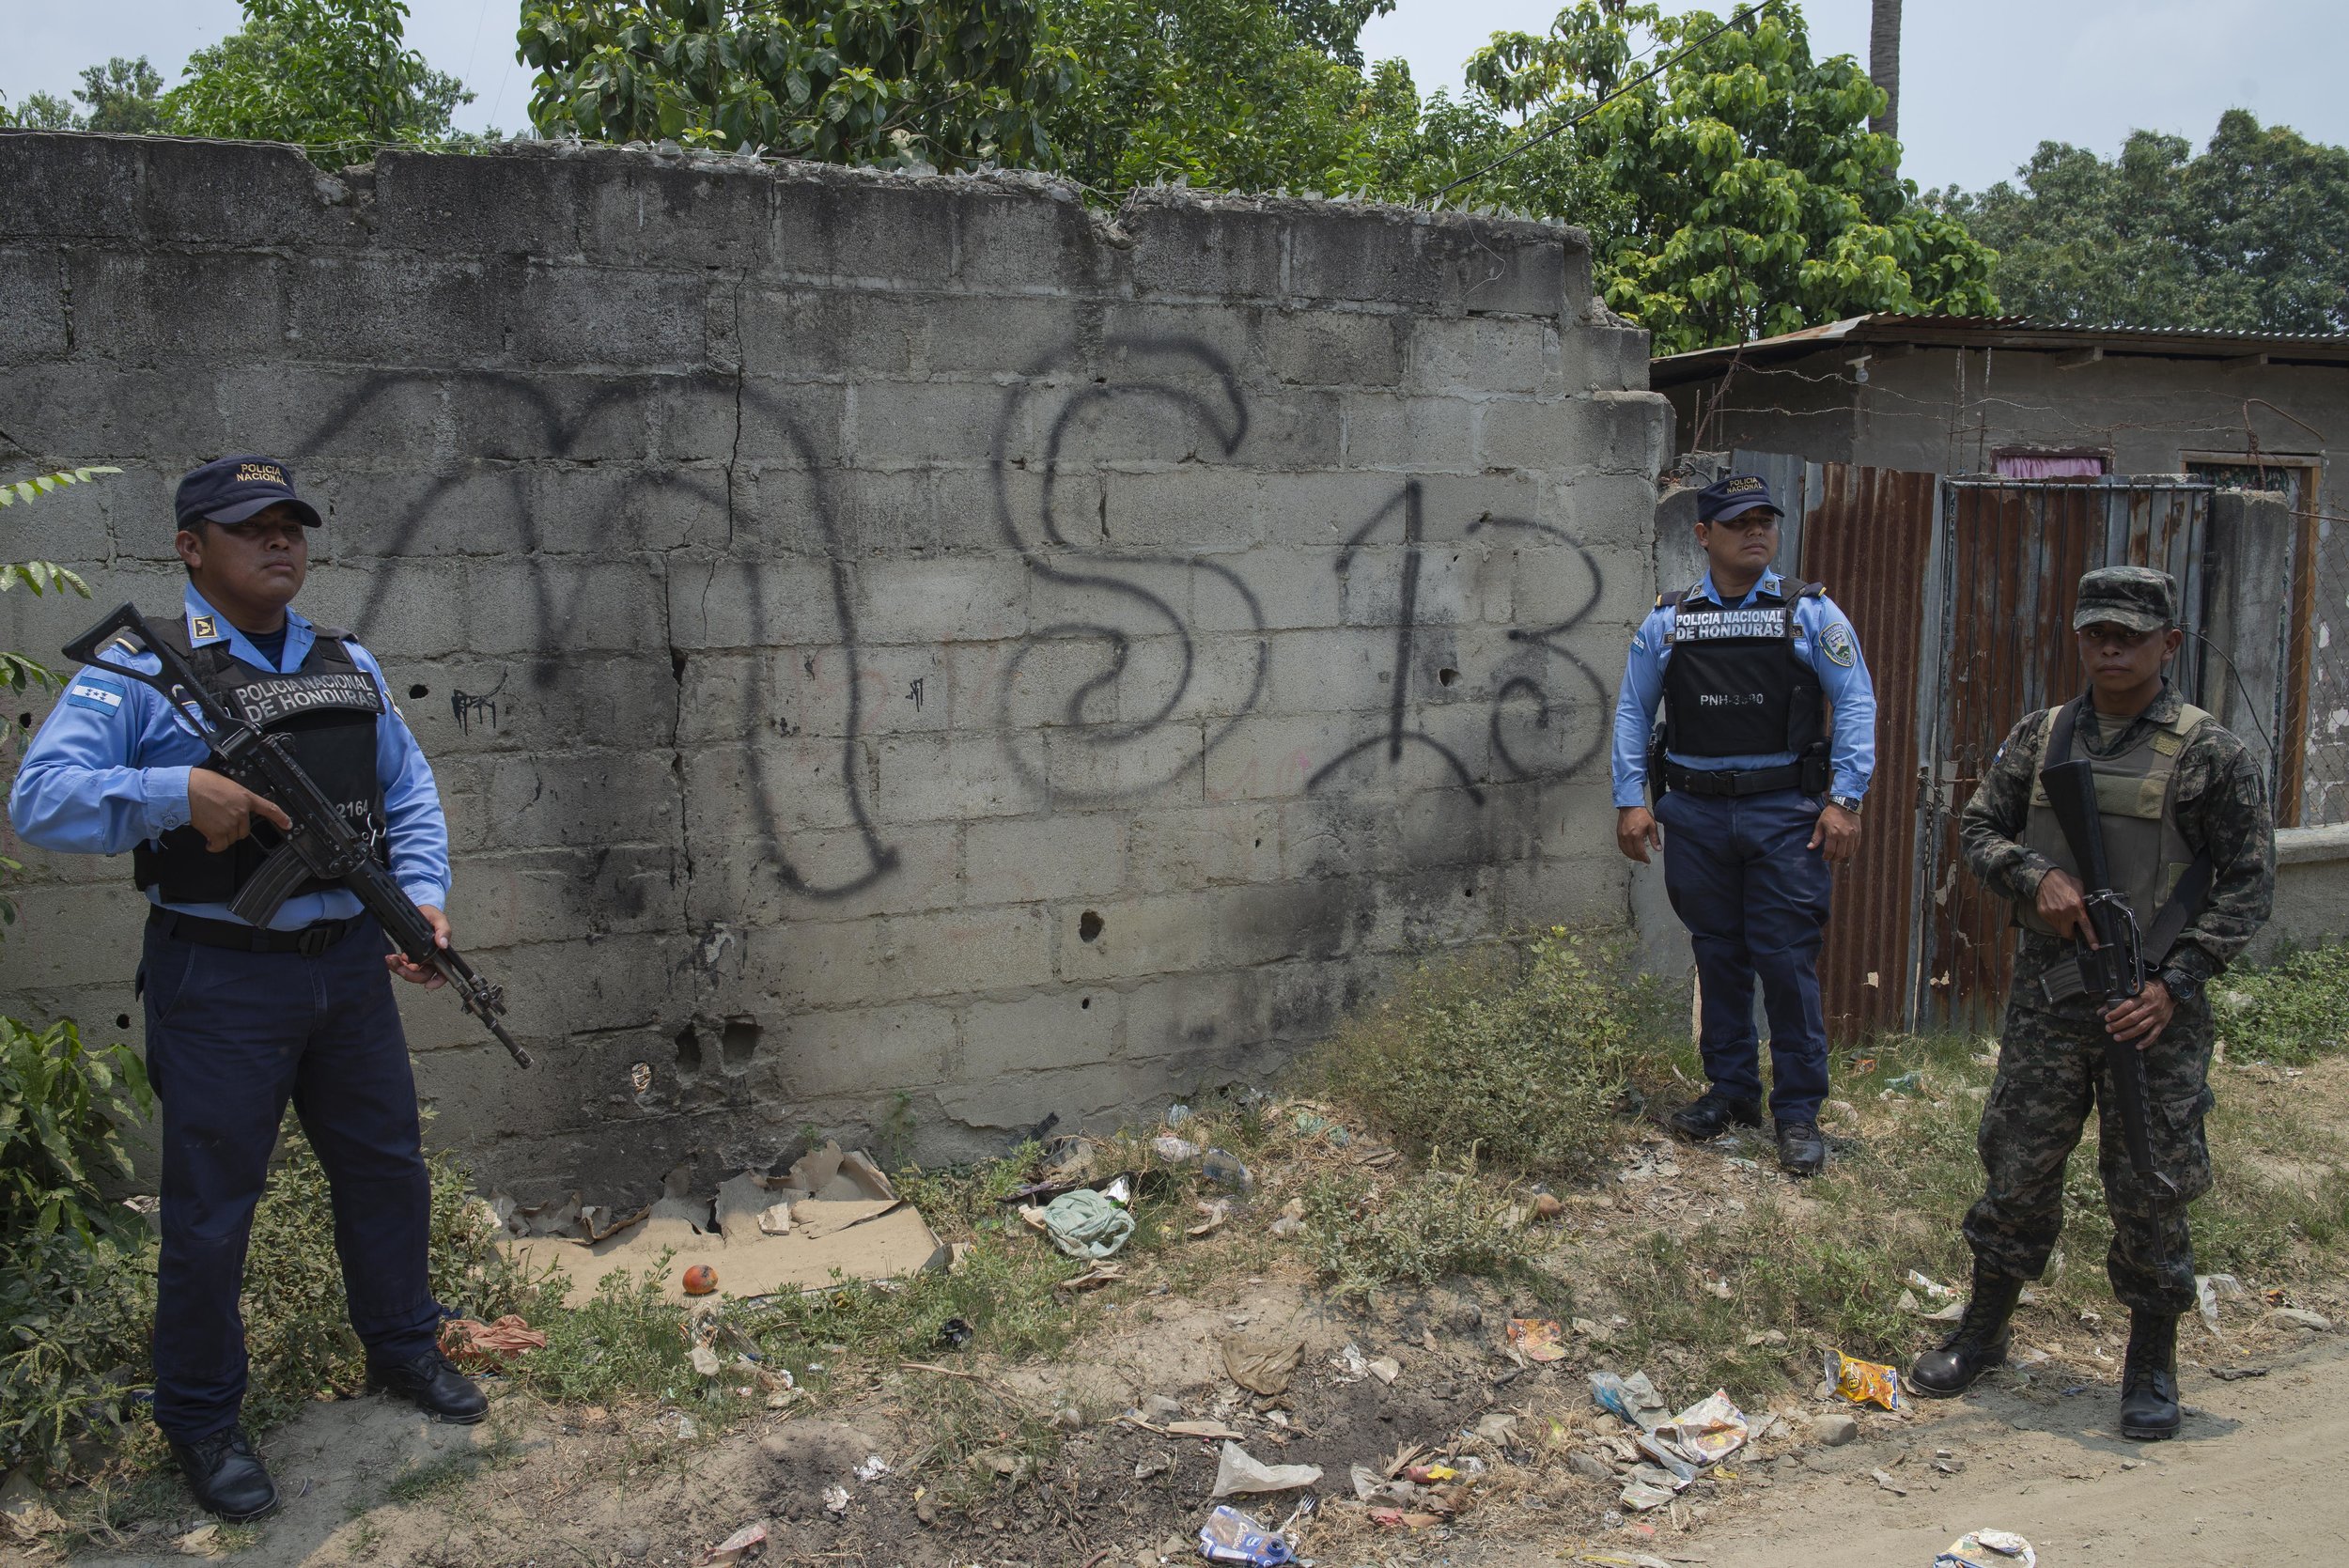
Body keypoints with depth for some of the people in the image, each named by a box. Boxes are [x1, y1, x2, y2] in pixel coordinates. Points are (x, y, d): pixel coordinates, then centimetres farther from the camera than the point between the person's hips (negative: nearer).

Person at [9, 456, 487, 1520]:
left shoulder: (350, 666, 9)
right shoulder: (140, 671, -8)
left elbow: (410, 796, 13)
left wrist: (422, 898, -2)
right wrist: (176, 793, -26)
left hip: (349, 963, 5)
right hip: (221, 981, -5)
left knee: (387, 1167, 17)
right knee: (211, 1208, 6)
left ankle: (401, 1345, 38)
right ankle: (200, 1419, 24)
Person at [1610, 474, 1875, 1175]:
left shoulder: (1810, 612, 1)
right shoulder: (1666, 622, 7)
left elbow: (1855, 703, -1)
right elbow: (1632, 711, 10)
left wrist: (1845, 800, -9)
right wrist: (1631, 800, 2)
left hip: (1785, 813, -2)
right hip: (1695, 814, 3)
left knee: (1787, 960, -3)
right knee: (1718, 957, 12)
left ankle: (1798, 1110, 8)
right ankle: (1731, 1091, 26)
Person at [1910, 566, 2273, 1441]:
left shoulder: (2210, 754, -4)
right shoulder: (2040, 738, 6)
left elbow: (2247, 886, -4)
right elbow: (1978, 830, 10)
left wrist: (2175, 985, -13)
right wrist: (2037, 877, -11)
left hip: (2152, 1006, -3)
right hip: (2046, 998, 3)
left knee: (2150, 1188, 5)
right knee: (2016, 1169, 11)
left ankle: (2152, 1367, 22)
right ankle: (1983, 1333, 28)